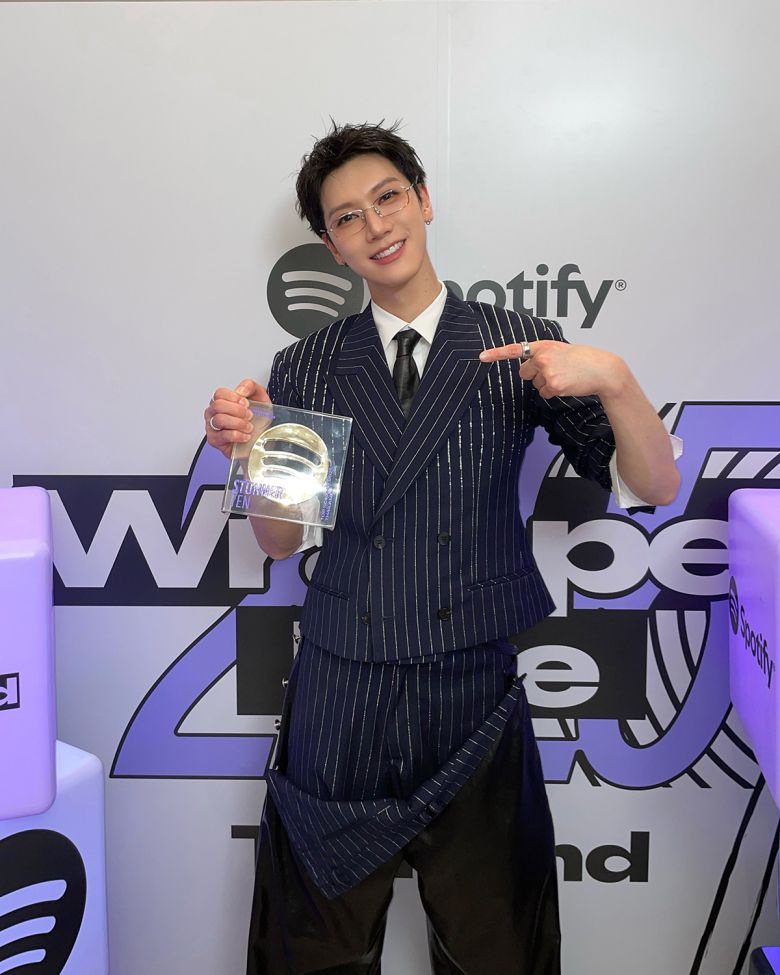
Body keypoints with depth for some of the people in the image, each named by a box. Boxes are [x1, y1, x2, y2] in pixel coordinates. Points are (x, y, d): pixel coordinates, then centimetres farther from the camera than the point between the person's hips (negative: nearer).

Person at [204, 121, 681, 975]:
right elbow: (282, 542, 4)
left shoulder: (521, 348, -2)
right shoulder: (305, 370, 2)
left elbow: (655, 489, -5)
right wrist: (249, 452, -15)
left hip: (475, 696, 0)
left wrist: (613, 379, -23)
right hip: (340, 698, 1)